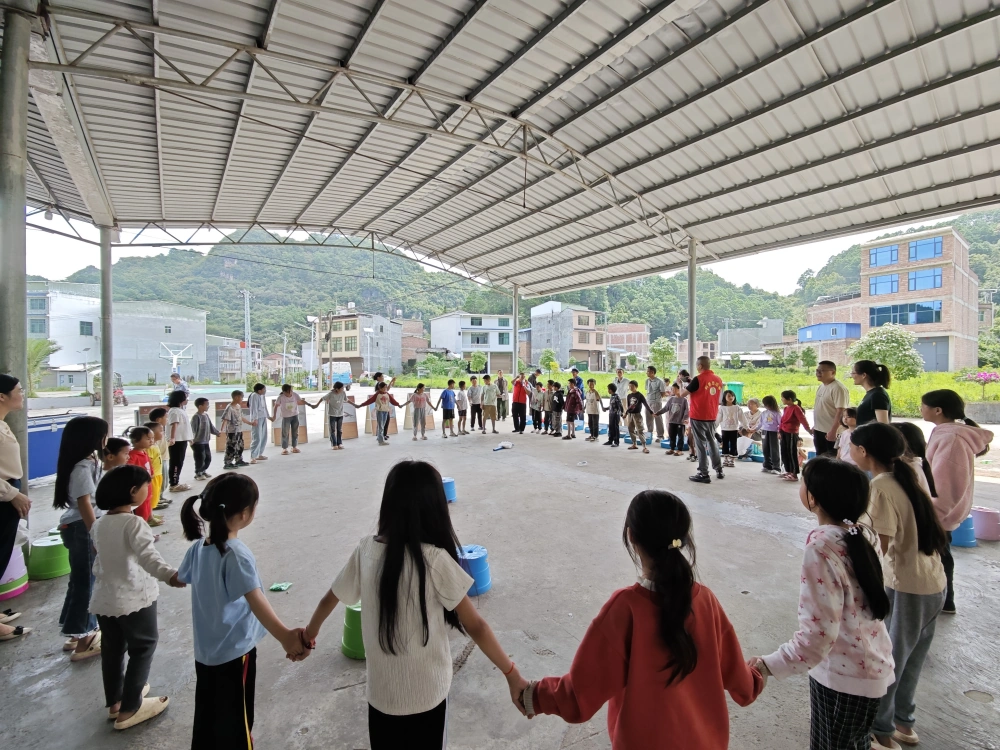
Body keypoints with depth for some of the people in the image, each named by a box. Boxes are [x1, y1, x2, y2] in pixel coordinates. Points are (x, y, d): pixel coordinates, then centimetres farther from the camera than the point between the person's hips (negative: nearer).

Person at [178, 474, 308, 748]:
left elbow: (180, 579, 15)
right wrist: (285, 637, -45)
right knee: (234, 723, 13)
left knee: (206, 716, 24)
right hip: (234, 652, -7)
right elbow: (256, 601, -38)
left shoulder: (197, 547, -6)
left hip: (205, 650, 7)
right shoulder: (237, 554, -28)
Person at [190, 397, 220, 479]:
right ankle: (198, 473, 14)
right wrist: (192, 439, -31)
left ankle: (203, 471, 30)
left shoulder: (206, 415, 9)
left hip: (206, 442, 8)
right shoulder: (196, 416, -16)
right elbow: (193, 429, -23)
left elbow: (211, 426, 19)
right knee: (200, 459, -2)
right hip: (198, 442, -8)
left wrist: (217, 432, 19)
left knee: (208, 458, 14)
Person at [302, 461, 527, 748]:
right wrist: (513, 676, -11)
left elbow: (330, 599, 4)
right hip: (426, 694, -3)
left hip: (380, 690, 3)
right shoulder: (434, 560, -24)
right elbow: (475, 626, -21)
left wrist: (310, 631, 23)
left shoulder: (365, 549, -12)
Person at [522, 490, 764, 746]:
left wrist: (531, 695, -8)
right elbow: (741, 686, -3)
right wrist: (756, 675, 18)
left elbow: (578, 698, -24)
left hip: (644, 740, -3)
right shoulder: (705, 600, -18)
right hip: (706, 738, 3)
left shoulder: (625, 608, -29)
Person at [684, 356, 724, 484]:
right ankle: (719, 471, 26)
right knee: (712, 442, 19)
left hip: (698, 417, -6)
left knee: (701, 445, 0)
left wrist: (686, 387, 11)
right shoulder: (718, 379, 4)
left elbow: (683, 394, -9)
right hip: (712, 417, 6)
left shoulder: (698, 379, -15)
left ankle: (704, 474, 2)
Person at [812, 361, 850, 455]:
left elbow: (841, 412, -23)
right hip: (819, 430, 9)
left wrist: (833, 431, -27)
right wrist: (815, 426, 20)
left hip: (831, 432, -9)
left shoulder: (838, 388, -18)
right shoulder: (821, 386, 11)